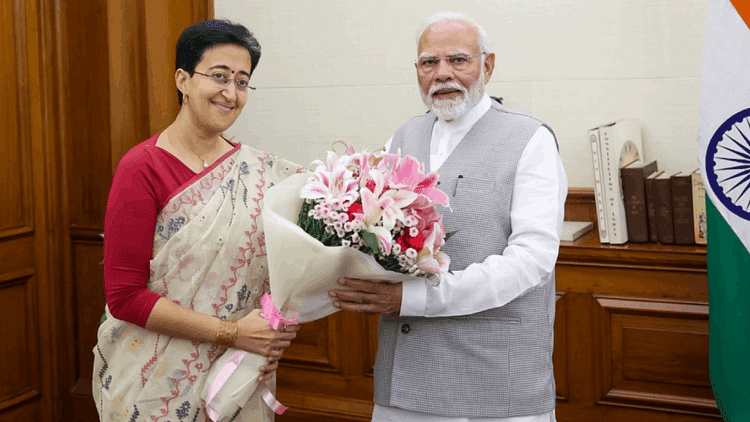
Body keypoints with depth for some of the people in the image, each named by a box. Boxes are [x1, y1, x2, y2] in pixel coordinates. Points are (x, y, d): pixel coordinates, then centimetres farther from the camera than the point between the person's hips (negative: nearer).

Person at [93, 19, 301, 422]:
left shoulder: (263, 172, 0)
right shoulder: (142, 169, -13)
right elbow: (124, 296, -16)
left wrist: (273, 339, -11)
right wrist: (231, 332, -20)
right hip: (158, 384, -3)